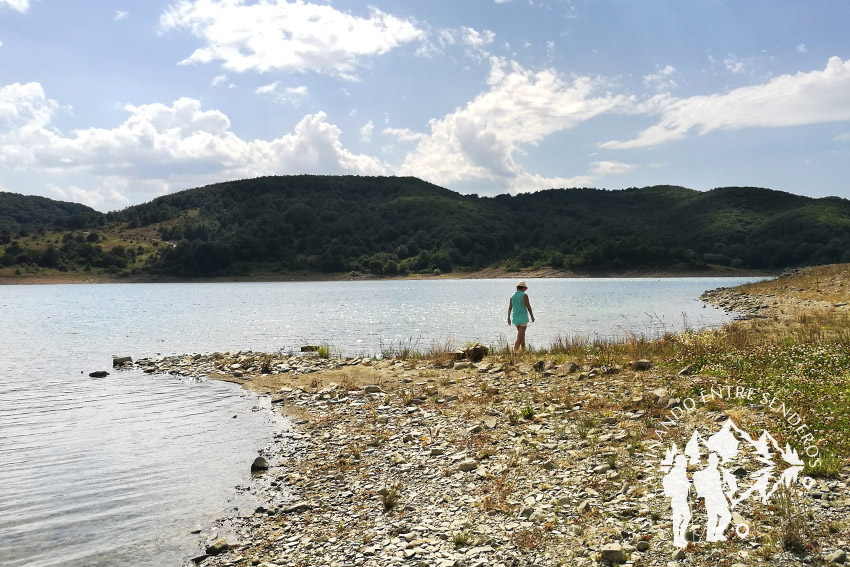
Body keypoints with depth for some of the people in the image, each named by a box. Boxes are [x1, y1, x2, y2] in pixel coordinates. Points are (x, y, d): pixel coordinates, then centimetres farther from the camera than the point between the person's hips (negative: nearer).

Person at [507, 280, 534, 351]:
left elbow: (509, 307, 4)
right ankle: (515, 349, -14)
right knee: (520, 335, -4)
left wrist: (508, 318, 8)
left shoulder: (512, 296, 5)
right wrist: (532, 316, 1)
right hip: (523, 318, -6)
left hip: (515, 318, 6)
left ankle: (523, 349, 24)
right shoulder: (524, 295, -10)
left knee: (521, 334, 18)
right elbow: (528, 307, -9)